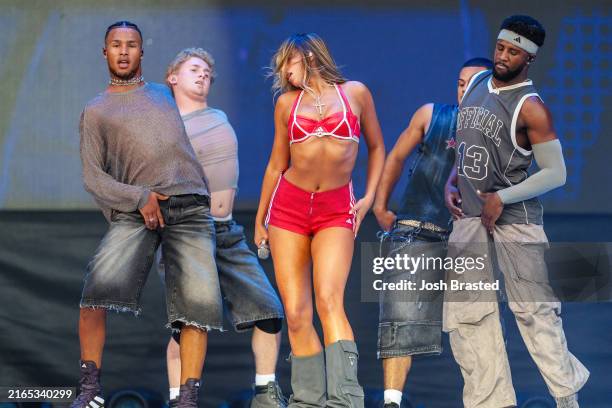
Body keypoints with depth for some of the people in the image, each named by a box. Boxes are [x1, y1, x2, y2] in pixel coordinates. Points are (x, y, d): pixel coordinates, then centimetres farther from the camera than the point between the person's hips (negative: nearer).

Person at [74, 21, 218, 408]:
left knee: (199, 302, -13)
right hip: (135, 212, -2)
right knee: (98, 289, -23)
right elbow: (93, 176, 7)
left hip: (191, 207, 2)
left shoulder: (164, 94, 25)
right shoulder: (96, 111, 16)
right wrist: (139, 197, -8)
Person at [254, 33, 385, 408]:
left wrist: (369, 198, 4)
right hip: (289, 206, 3)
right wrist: (259, 219, 19)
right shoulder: (287, 102, 10)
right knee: (296, 313, -6)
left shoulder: (355, 93, 4)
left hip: (336, 211, -3)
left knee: (329, 300, -23)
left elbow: (377, 148, 14)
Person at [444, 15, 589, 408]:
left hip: (515, 215, -7)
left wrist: (502, 198, -17)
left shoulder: (531, 107, -13)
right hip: (469, 213, 7)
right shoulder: (477, 83, 7)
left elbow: (555, 173, -13)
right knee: (467, 312, 3)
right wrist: (452, 181, 7)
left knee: (533, 309, -5)